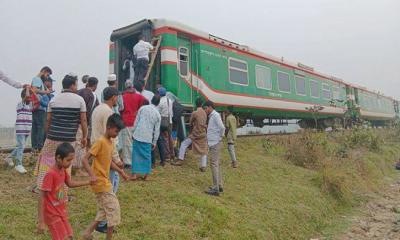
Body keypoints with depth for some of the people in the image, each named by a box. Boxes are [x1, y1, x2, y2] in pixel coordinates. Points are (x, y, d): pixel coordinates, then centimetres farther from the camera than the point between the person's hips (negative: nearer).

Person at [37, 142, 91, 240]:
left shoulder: (63, 170, -1)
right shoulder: (50, 174, -25)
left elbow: (70, 184, 17)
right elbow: (42, 198, -23)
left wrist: (88, 182, 10)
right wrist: (41, 221, -22)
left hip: (62, 212, 8)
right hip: (53, 214, -8)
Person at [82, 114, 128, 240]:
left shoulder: (110, 142, 7)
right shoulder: (100, 142, -20)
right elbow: (85, 159, -24)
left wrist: (120, 171, 15)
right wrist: (92, 175, -34)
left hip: (105, 182, 9)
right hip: (100, 183, -9)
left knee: (104, 211, 18)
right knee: (114, 209, -2)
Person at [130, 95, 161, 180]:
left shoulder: (143, 108, 1)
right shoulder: (158, 114, 4)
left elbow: (136, 121, 1)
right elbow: (156, 130, 5)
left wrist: (133, 132, 10)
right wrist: (154, 142, 12)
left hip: (138, 135, 0)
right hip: (148, 138, 1)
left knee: (136, 154, 6)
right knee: (147, 156, 11)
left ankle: (134, 174, 6)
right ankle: (146, 174, 13)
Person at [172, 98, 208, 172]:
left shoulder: (194, 113, -12)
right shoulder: (205, 113, 2)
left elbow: (190, 124, -1)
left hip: (195, 134, -4)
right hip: (203, 134, 5)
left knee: (183, 144, 9)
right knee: (203, 150, 10)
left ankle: (180, 160, 7)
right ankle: (203, 166, 8)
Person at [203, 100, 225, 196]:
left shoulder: (215, 115, -12)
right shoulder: (211, 116, 17)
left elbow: (222, 128, -22)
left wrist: (220, 137, -11)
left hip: (215, 144, -10)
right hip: (213, 143, 10)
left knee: (214, 164, -9)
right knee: (217, 164, 13)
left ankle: (215, 189, -7)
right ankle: (220, 186, 22)